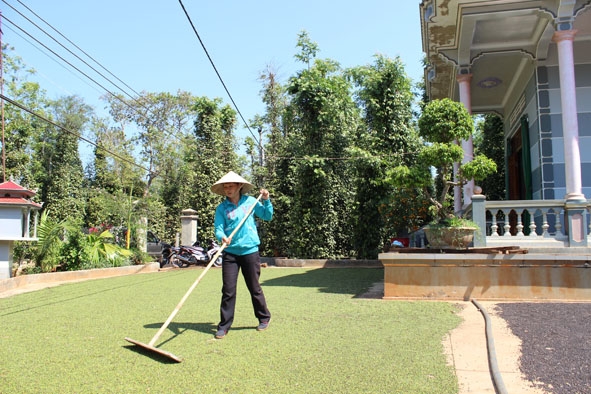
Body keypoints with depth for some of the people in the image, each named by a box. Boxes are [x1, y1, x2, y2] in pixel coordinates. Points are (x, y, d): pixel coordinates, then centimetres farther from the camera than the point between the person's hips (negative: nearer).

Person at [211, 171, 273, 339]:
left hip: (250, 251, 0)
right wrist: (222, 237, -29)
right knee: (228, 290, -1)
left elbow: (268, 216, 12)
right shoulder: (221, 208, 0)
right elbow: (218, 228, -8)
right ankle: (224, 325, 10)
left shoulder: (250, 201, 2)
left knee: (254, 288, 10)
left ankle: (264, 318, 29)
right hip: (230, 253, 0)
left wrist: (266, 200, -2)